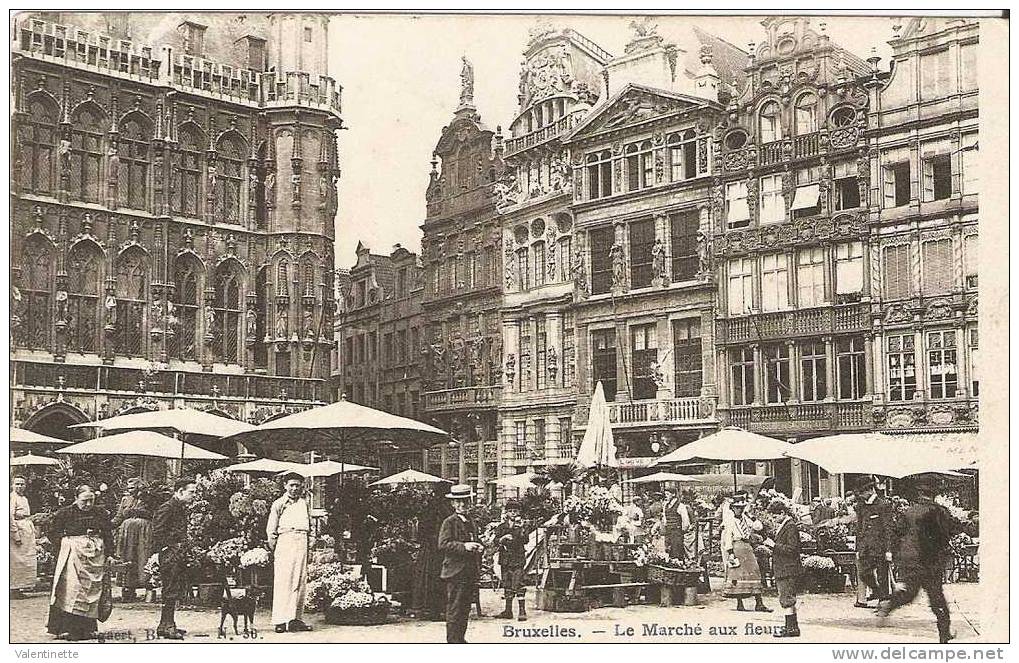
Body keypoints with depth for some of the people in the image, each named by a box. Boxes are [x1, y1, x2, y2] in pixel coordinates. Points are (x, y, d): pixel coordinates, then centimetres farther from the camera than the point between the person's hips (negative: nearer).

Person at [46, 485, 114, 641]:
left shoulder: (101, 514, 5)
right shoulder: (65, 513, -2)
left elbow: (108, 536, 10)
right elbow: (53, 532, 6)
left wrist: (109, 555, 6)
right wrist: (67, 539, -4)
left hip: (95, 555, 3)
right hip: (73, 553, -3)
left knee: (92, 590, 3)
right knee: (71, 588, -11)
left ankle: (87, 628, 10)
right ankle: (66, 628, -10)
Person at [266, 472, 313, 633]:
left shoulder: (303, 503, 18)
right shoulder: (278, 504, 3)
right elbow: (271, 531, 2)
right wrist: (272, 549, -3)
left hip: (302, 543, 5)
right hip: (285, 540, -5)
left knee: (300, 581, 3)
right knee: (283, 582, -9)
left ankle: (295, 618, 8)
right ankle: (281, 621, -10)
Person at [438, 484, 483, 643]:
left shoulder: (471, 524, 19)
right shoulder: (449, 522, -5)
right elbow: (443, 544, -15)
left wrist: (479, 548, 7)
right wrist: (463, 546, -24)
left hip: (470, 573, 8)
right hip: (455, 572, -8)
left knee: (465, 609, 12)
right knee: (454, 609, -7)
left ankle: (461, 638, 21)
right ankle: (453, 641, -3)